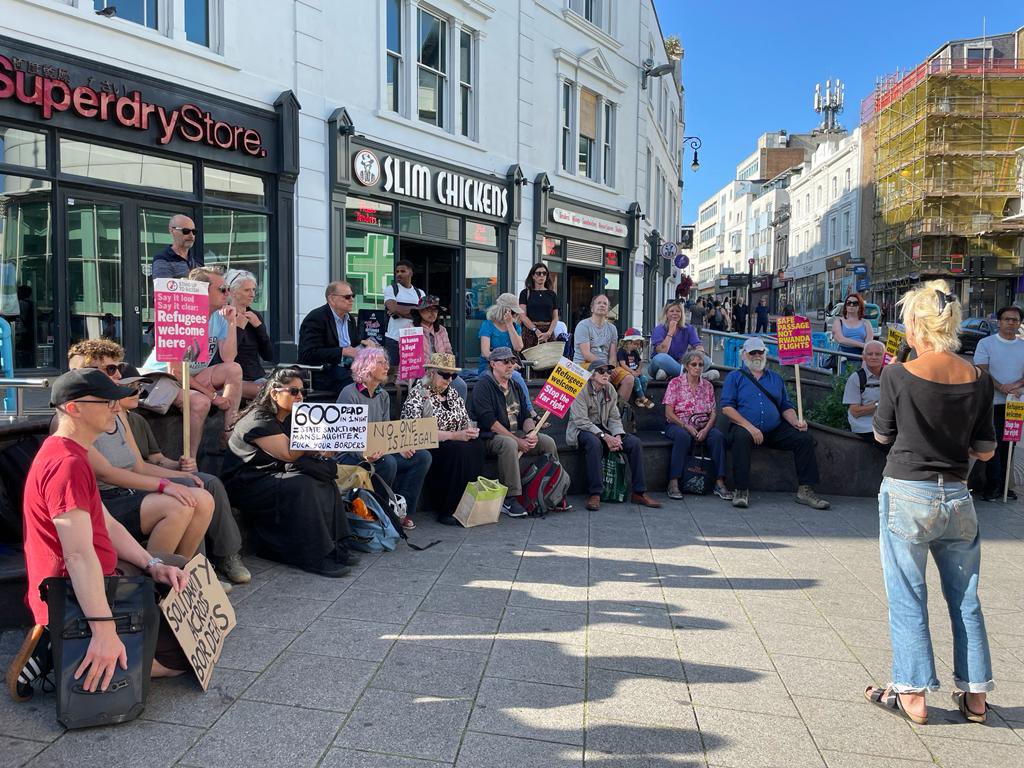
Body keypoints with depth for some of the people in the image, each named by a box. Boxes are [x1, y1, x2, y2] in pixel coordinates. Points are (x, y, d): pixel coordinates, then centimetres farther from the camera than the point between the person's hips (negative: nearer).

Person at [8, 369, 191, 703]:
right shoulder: (67, 464, -23)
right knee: (183, 654, -7)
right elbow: (79, 555, -32)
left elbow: (106, 525, 11)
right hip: (75, 600, -10)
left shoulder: (63, 453, 12)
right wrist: (104, 631, -36)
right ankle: (59, 657, -7)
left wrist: (153, 565, -1)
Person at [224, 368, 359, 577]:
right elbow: (290, 454, -22)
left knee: (324, 482, -11)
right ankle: (314, 557, -27)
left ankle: (334, 547, -11)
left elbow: (307, 451, 5)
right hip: (246, 486, -9)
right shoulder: (259, 420, -16)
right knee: (301, 486, -30)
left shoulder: (289, 419, 12)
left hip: (272, 478, 9)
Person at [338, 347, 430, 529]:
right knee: (387, 462, -35)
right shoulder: (349, 394, -12)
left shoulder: (383, 395, 12)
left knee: (422, 457, -9)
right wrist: (365, 454, -36)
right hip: (351, 455, -7)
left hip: (379, 453, 8)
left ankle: (402, 511, -3)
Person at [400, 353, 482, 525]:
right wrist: (454, 435, -22)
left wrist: (471, 430, -6)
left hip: (456, 443, 6)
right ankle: (447, 511, -24)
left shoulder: (453, 393, 16)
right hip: (426, 447, -6)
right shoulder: (418, 395, -7)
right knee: (458, 451, -32)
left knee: (476, 446, -23)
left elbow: (465, 421, 21)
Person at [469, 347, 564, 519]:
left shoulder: (515, 386, 16)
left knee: (548, 441, -10)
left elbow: (526, 415, 14)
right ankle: (509, 499, -33)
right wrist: (518, 440, -21)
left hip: (516, 434, 7)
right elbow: (489, 422, -18)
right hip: (489, 438, -7)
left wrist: (531, 432, -11)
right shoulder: (483, 385, -8)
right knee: (509, 444, -37)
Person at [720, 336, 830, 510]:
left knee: (805, 438, -17)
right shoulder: (735, 377, 9)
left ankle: (805, 490, -11)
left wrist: (796, 422, -4)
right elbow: (727, 407, -4)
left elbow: (786, 407, 18)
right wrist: (749, 427, -16)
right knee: (741, 436, -37)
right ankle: (741, 491, -33)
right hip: (745, 428, -4)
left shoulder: (776, 378, 23)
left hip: (775, 430, 4)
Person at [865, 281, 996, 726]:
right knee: (965, 600, 17)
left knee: (907, 599, 7)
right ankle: (974, 695, 27)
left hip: (907, 494, -4)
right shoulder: (979, 380, -2)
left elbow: (881, 434, 0)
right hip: (957, 498, 4)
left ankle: (912, 694, 15)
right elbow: (985, 451, 3)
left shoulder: (898, 375, -14)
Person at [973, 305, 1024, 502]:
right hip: (993, 403, -4)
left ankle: (1003, 485, 18)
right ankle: (993, 486, 4)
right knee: (994, 444, -3)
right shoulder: (986, 343, -1)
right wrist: (1002, 388, -21)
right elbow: (982, 371, -10)